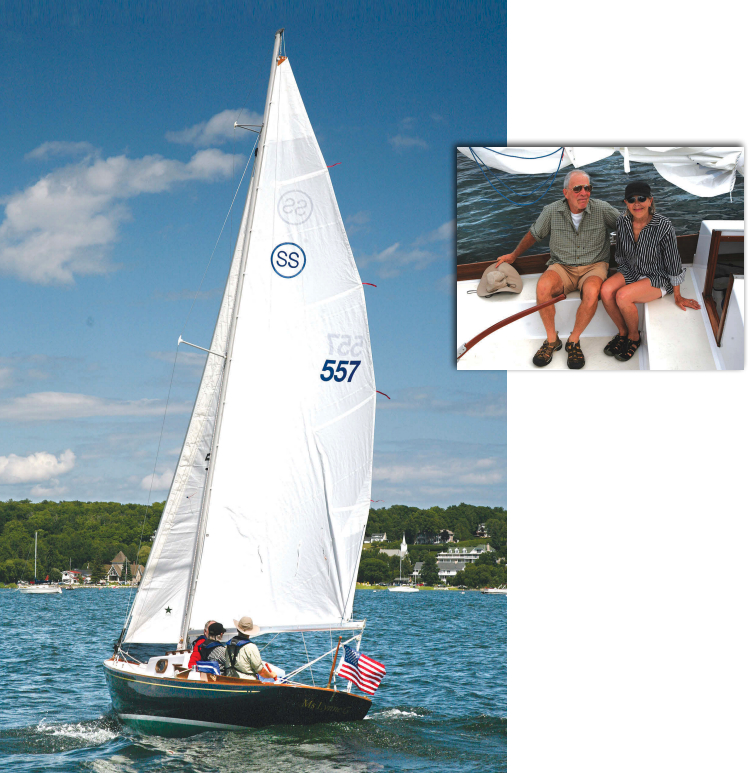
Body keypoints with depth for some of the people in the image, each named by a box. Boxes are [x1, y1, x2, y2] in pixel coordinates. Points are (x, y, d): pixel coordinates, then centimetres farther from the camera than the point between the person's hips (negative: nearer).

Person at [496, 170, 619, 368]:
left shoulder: (603, 210, -7)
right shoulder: (552, 211, -3)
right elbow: (534, 234, 15)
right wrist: (514, 255, 24)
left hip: (594, 266, -1)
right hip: (562, 267, 2)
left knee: (591, 292, -37)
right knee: (543, 285, -32)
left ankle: (573, 341, -16)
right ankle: (552, 340, -15)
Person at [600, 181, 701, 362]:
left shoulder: (664, 227, -24)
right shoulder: (623, 221, -9)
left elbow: (673, 262, -13)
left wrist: (678, 297, -5)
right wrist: (618, 277, 17)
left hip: (658, 278, -5)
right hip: (631, 272, 5)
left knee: (622, 296, -29)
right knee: (606, 290, -23)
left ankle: (634, 337, -1)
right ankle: (622, 332, 2)